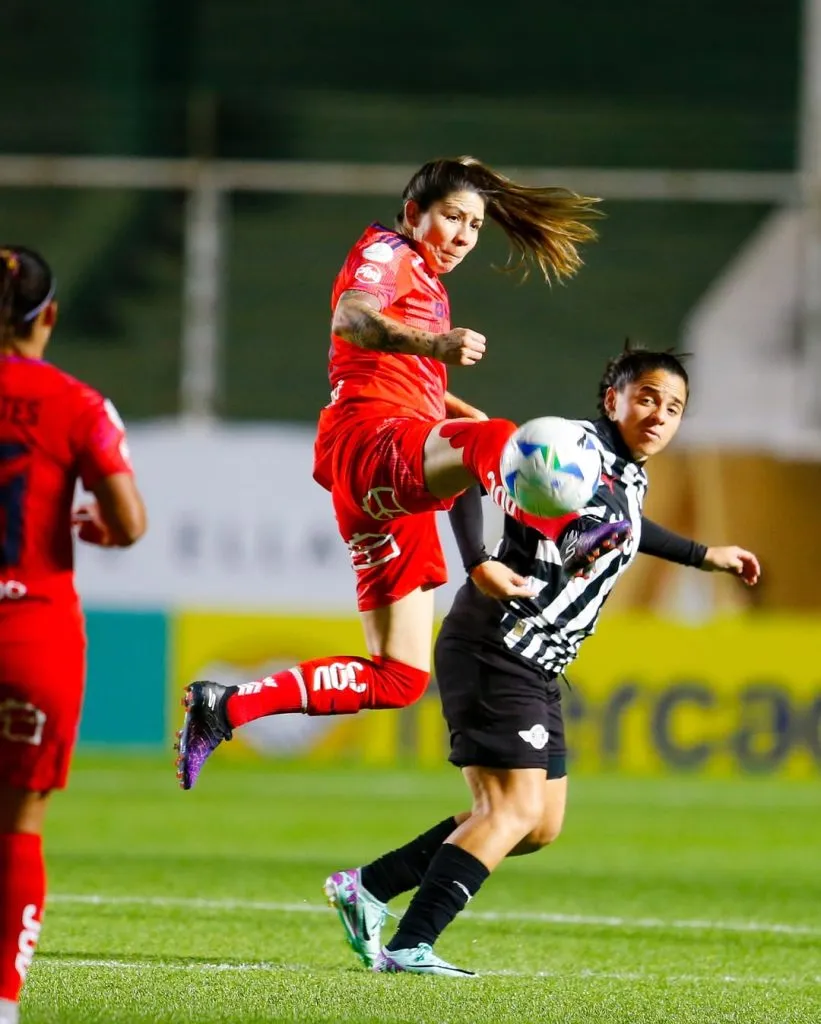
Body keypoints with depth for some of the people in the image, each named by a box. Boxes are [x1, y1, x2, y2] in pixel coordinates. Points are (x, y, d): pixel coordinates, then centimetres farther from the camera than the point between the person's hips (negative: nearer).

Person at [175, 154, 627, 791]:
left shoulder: (428, 285, 30)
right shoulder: (387, 255, 2)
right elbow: (352, 319, -21)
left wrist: (464, 413, 27)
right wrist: (435, 345, -40)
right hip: (374, 438, -9)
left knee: (398, 677, 5)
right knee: (495, 445, -39)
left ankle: (223, 708, 9)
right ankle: (566, 534, -63)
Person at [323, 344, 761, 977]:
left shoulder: (630, 478, 15)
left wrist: (706, 557, 43)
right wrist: (479, 564, -30)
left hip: (537, 670, 10)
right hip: (495, 649, -10)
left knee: (541, 824, 12)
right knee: (515, 807, -17)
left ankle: (368, 887, 14)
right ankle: (410, 946, -17)